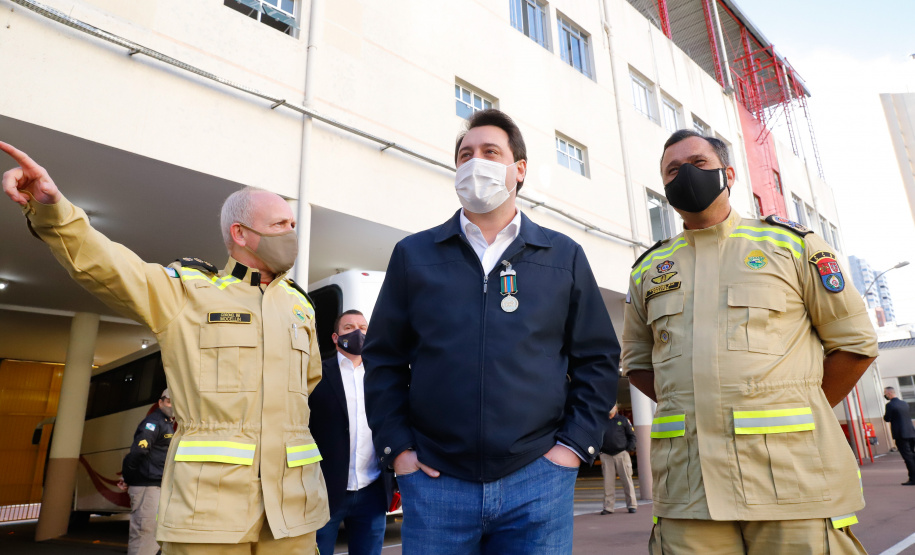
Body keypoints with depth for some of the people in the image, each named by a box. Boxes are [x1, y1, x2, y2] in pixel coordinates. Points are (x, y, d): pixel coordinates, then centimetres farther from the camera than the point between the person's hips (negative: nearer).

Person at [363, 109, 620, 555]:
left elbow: (598, 358, 9)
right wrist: (396, 447, 0)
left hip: (537, 479, 1)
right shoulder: (413, 254, 6)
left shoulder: (564, 257, 7)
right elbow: (383, 359, 8)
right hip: (435, 481, 0)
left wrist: (576, 442, 0)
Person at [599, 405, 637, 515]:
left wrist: (629, 448, -5)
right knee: (608, 482, 0)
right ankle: (608, 507, 5)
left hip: (621, 454, -1)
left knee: (627, 480, 1)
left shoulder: (623, 420, 9)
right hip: (606, 456, 1)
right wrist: (599, 449, 2)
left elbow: (632, 435, 9)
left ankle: (631, 505, 11)